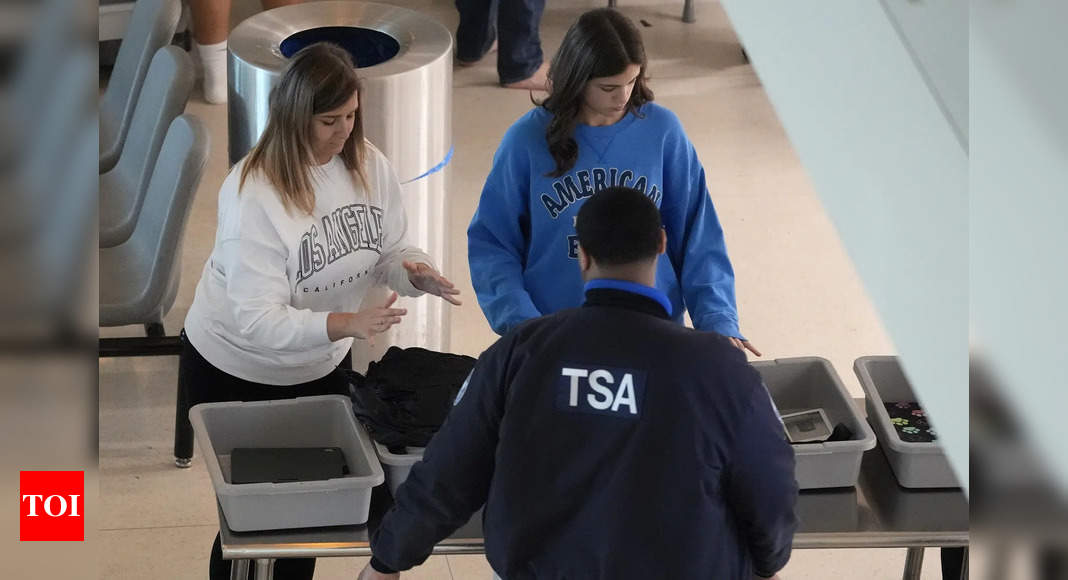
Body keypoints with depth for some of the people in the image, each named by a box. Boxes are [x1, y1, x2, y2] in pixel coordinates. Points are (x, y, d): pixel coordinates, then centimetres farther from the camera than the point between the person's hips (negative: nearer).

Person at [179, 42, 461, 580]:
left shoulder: (368, 164, -13)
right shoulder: (252, 193, -30)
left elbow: (391, 252, -1)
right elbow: (257, 320, -33)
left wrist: (413, 271, -26)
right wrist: (345, 324, -47)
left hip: (319, 365, 5)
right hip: (236, 371, -5)